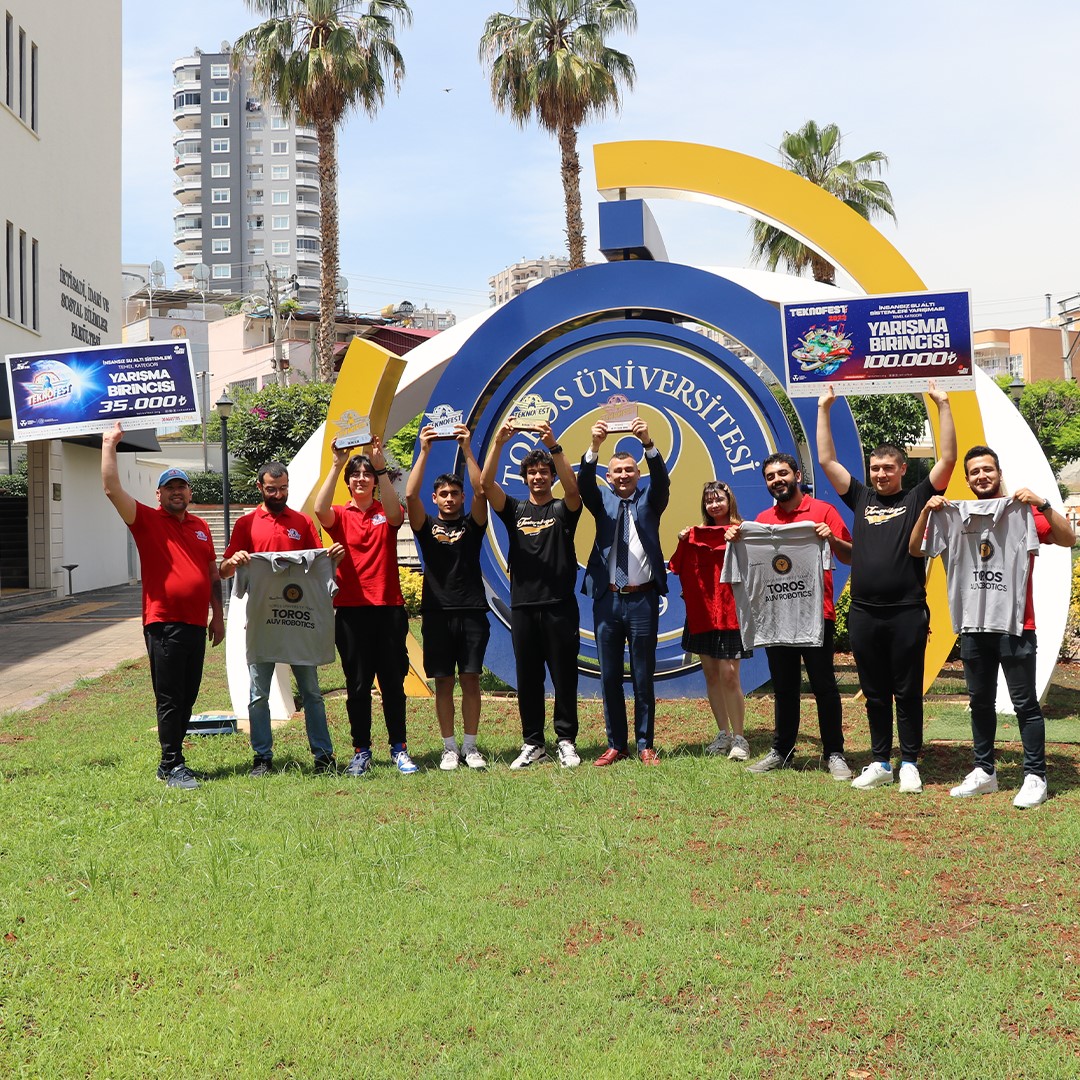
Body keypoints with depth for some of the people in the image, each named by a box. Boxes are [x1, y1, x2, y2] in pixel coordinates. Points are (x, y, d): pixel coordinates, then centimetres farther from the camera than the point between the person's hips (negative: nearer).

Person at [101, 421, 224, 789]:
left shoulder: (200, 527, 14)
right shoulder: (147, 521, -2)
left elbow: (213, 572, 18)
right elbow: (112, 489, -14)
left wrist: (218, 615, 14)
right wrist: (109, 445, -15)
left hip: (196, 624, 6)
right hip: (163, 623, -6)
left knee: (187, 698, 11)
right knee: (169, 699, -4)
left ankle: (170, 763, 21)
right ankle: (173, 767, 2)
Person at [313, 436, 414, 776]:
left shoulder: (386, 514, 6)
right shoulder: (340, 516, 5)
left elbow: (395, 513, -18)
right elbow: (320, 509, -17)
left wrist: (381, 466, -24)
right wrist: (336, 464, -21)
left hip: (388, 607, 0)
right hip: (350, 609, 0)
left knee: (393, 681, 5)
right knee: (357, 684, 5)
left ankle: (399, 748, 14)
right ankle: (361, 751, 14)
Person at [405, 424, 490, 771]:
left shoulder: (472, 524, 8)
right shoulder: (426, 526, 8)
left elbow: (481, 490, -7)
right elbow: (410, 495, -7)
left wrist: (467, 449, -11)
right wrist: (424, 451, -11)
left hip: (472, 612, 0)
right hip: (437, 612, 0)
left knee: (470, 679, 0)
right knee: (443, 681, 3)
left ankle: (470, 745, 9)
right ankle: (449, 747, 9)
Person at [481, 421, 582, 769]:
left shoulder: (563, 509, 6)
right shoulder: (514, 510, 11)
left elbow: (573, 488, -16)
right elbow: (486, 484, -4)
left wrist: (554, 446, -25)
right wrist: (498, 443, -16)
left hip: (559, 606, -2)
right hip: (523, 606, 2)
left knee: (564, 676, 2)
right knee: (528, 678, 6)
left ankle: (566, 742, 11)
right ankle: (532, 744, 15)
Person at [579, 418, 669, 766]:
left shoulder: (649, 500, 7)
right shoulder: (602, 500, 9)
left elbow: (662, 479, -11)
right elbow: (584, 483, -10)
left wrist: (648, 443, -29)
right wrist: (595, 447, -28)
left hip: (642, 599, -1)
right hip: (607, 598, 1)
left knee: (643, 677, 5)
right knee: (609, 677, 6)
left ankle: (645, 745, 13)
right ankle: (615, 745, 15)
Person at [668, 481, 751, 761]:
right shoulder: (696, 534, 12)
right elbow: (683, 570, 9)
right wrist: (682, 543, -4)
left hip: (731, 609, -5)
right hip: (702, 610, 5)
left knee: (728, 674, -10)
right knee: (710, 673, 8)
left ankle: (739, 737, 0)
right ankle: (723, 733, 20)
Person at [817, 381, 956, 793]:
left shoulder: (917, 499, 4)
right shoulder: (861, 498, 12)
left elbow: (948, 459, -5)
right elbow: (827, 460, 11)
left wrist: (943, 406, -10)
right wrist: (824, 410, 8)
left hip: (907, 613, -3)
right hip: (864, 614, 3)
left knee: (908, 692, 4)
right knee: (875, 694, 11)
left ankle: (909, 764, 13)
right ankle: (880, 763, 19)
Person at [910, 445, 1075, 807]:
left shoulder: (1022, 512, -1)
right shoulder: (956, 516, 9)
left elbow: (1068, 539, -12)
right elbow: (915, 549, 8)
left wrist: (1042, 504, -23)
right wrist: (926, 512, -6)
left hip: (1015, 626, -4)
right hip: (973, 626, 4)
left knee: (1024, 703, -1)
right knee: (980, 702, 12)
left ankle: (1035, 777, 5)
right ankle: (984, 772, 21)